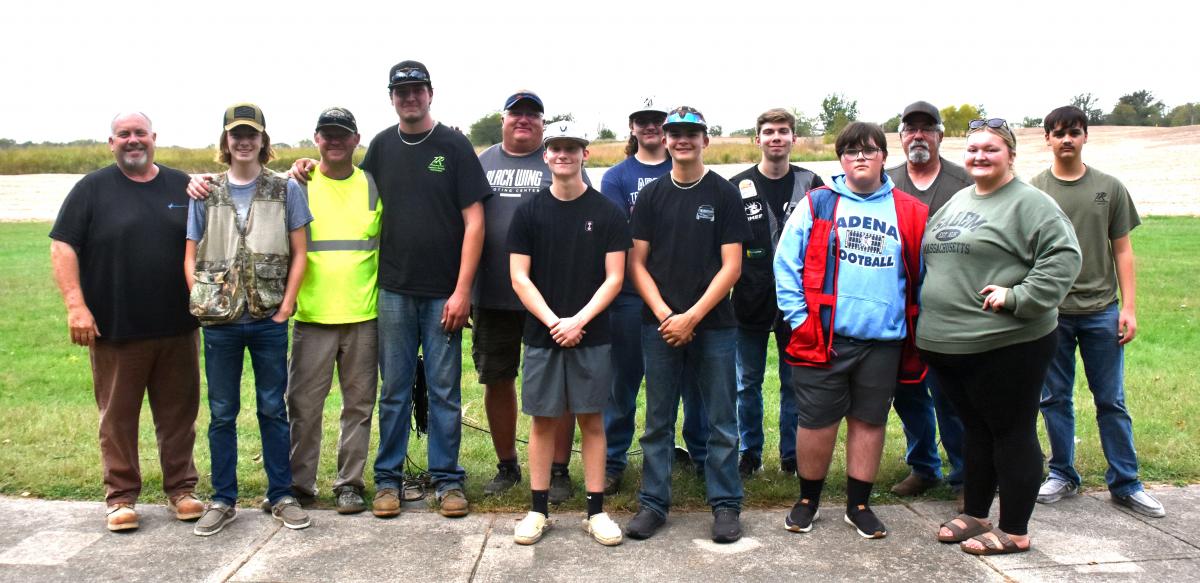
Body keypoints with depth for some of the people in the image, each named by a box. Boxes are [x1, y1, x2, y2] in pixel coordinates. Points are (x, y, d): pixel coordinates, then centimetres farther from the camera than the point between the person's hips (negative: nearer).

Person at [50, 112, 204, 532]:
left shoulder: (181, 185, 9)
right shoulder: (93, 188, 2)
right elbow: (62, 246, -3)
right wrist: (75, 305, -12)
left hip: (177, 326, 2)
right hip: (114, 329, -2)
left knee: (179, 412, 8)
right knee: (117, 415, 6)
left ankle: (181, 489, 20)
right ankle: (121, 496, 18)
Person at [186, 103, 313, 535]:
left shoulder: (285, 190, 3)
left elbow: (298, 253, 2)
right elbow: (191, 257, 8)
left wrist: (286, 306, -5)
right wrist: (203, 305, -3)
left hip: (269, 320, -1)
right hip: (219, 321, 1)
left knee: (273, 410, 7)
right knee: (222, 413, 9)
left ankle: (281, 496, 17)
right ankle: (223, 500, 20)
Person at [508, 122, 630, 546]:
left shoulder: (607, 214, 1)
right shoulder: (529, 213, 4)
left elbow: (614, 277, -3)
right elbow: (519, 277, 0)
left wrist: (578, 321, -14)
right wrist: (553, 321, -11)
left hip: (591, 335, -1)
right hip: (541, 333, 1)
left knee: (591, 419, 5)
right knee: (543, 419, 7)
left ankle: (596, 511, 14)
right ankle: (538, 510, 18)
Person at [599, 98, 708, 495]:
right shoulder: (616, 177, 7)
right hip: (632, 294, -1)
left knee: (693, 376, 7)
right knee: (623, 379, 5)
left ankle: (701, 453, 23)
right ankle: (613, 461, 17)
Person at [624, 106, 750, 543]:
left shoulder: (725, 195, 1)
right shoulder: (651, 196, 8)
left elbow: (731, 266, -4)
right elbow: (636, 262, 5)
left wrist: (692, 317, -11)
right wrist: (664, 314, -8)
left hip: (713, 324, -2)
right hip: (660, 325, 2)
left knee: (721, 421, 5)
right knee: (657, 421, 8)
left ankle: (725, 504, 18)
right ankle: (653, 503, 19)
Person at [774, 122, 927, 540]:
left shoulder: (910, 214, 6)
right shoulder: (817, 205, 1)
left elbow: (922, 275, 12)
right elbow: (786, 264, -2)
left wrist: (915, 327, 6)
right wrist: (799, 319, -7)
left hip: (884, 340, 2)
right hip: (823, 338, -2)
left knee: (869, 422, 12)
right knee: (816, 422, 5)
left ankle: (859, 505, 28)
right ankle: (808, 500, 26)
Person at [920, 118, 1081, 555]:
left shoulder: (1028, 203, -8)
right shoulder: (957, 201, 16)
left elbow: (1063, 256, -17)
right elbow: (933, 257, 24)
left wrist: (1017, 297, -22)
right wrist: (928, 322, 15)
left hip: (1006, 345, -8)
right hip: (947, 344, 8)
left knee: (1011, 433, 3)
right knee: (975, 430, 18)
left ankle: (1015, 530, 14)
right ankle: (975, 514, 30)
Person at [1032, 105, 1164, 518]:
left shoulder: (1109, 188, 6)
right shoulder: (1034, 191, 2)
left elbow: (1122, 250, 6)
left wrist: (1129, 306, 0)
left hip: (1101, 310, 1)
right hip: (1050, 312, 0)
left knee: (1111, 402, 6)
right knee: (1055, 399, 8)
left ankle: (1125, 483, 17)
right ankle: (1062, 475, 21)